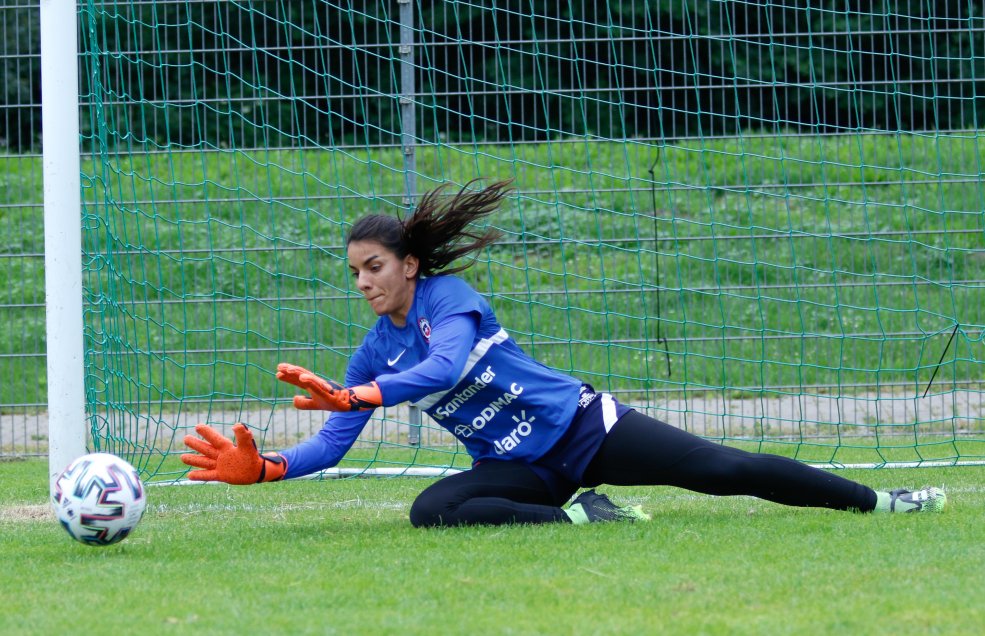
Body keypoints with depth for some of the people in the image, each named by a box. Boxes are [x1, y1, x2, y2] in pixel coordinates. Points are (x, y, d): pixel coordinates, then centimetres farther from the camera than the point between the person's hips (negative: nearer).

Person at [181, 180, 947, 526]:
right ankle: (579, 515, -19)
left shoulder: (447, 296, -14)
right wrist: (265, 467, -14)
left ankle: (876, 502, 0)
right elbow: (333, 444, 3)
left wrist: (354, 397, -43)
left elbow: (448, 365, -34)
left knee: (722, 469, -11)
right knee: (431, 511, -25)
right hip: (522, 468, 5)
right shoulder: (375, 351, 4)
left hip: (580, 427, -5)